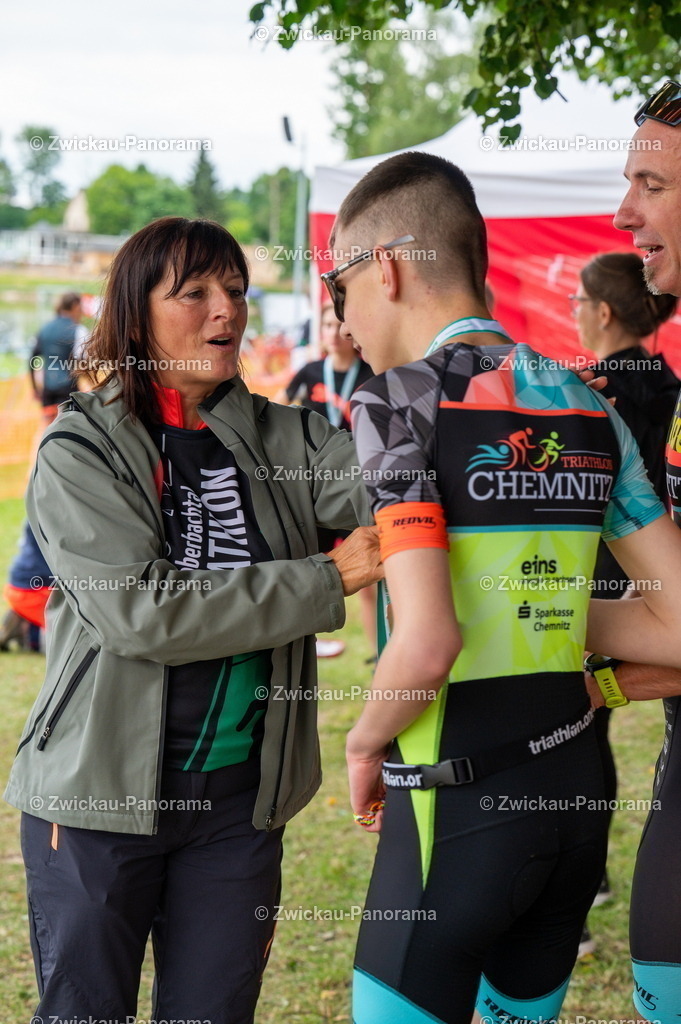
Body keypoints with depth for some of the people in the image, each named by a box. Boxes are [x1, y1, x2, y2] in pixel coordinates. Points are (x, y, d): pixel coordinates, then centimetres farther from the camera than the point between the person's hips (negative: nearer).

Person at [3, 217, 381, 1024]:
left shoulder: (284, 440, 5)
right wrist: (325, 583, -18)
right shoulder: (79, 450, -6)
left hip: (240, 797, 3)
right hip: (102, 791, -3)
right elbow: (137, 610, -18)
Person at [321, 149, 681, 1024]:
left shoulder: (398, 400, -12)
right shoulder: (587, 405, 7)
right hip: (576, 789, 7)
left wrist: (363, 742, -5)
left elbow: (428, 641, -22)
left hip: (457, 809, -6)